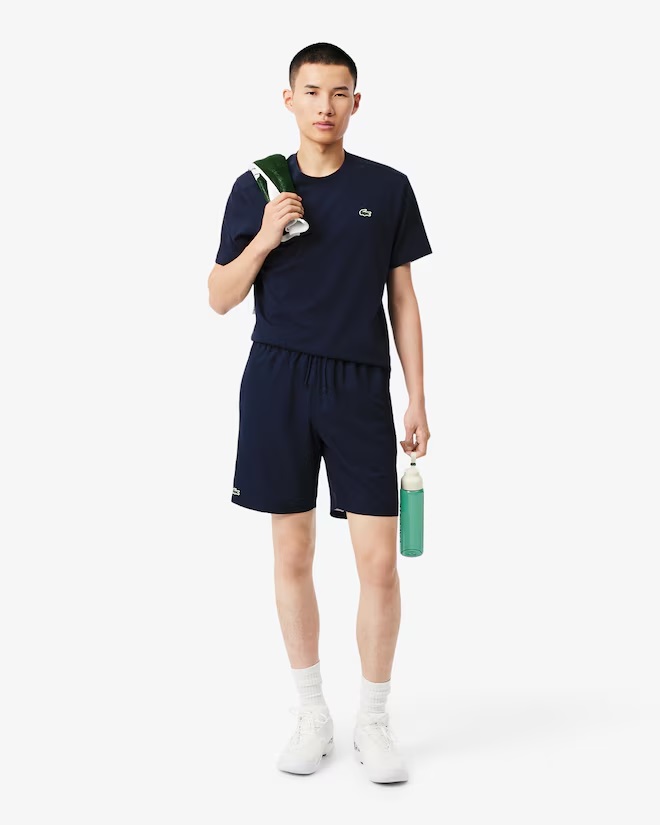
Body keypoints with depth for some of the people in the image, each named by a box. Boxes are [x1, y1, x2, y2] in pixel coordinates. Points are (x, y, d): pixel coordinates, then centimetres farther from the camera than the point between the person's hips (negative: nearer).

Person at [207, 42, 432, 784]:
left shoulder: (387, 188, 5)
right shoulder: (255, 188, 5)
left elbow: (403, 300, 8)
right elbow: (220, 298, 6)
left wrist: (418, 400, 3)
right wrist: (264, 239, -11)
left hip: (360, 387, 0)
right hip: (276, 383, 1)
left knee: (379, 561, -2)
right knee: (293, 555, 8)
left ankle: (374, 722, 16)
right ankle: (311, 714, 24)